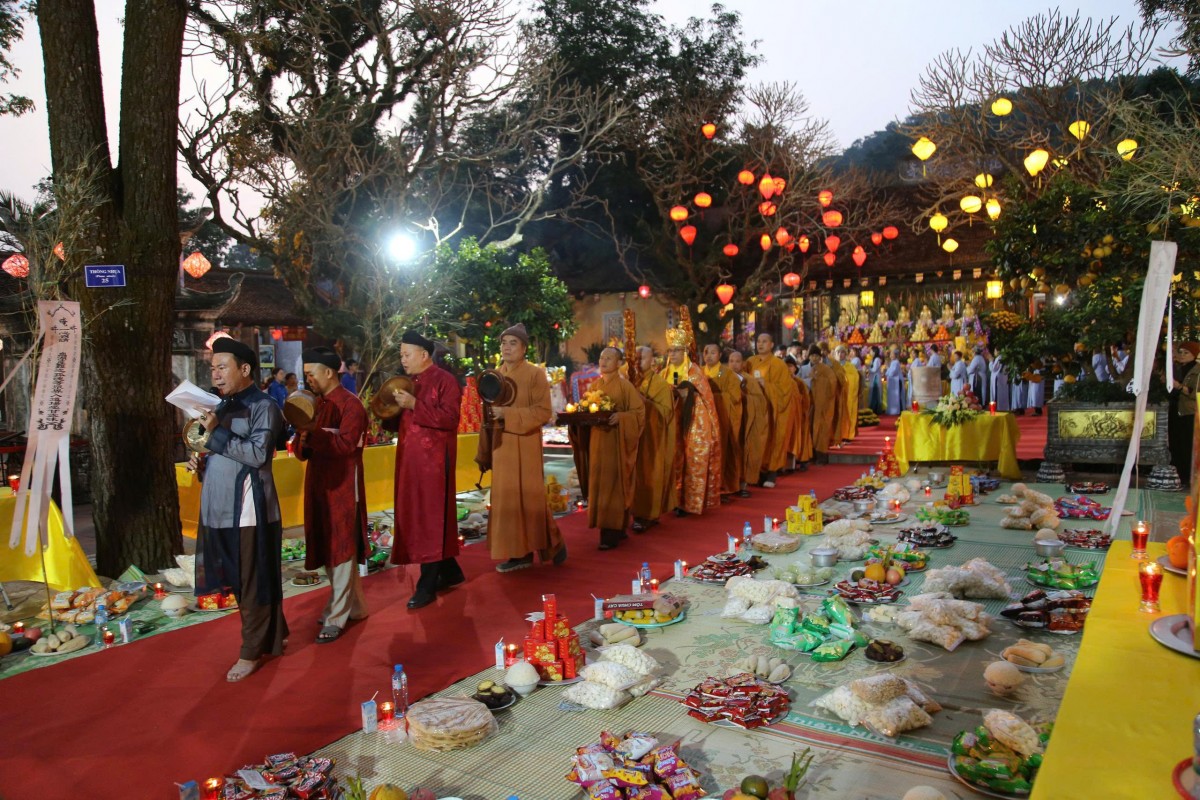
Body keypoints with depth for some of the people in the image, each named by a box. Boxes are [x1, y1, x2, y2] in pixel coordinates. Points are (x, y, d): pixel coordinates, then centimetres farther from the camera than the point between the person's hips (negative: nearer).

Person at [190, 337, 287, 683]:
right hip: (219, 508, 8)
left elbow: (257, 454, -20)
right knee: (239, 582, 16)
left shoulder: (263, 406, -9)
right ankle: (271, 638, 30)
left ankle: (252, 652, 15)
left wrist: (217, 433, -19)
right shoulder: (223, 405, 15)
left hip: (249, 509, -8)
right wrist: (201, 463, 5)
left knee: (254, 584, 3)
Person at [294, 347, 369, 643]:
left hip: (343, 486, -8)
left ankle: (336, 618, 5)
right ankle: (354, 606, 27)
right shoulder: (315, 404, 13)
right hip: (319, 485, 8)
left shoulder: (350, 404, -10)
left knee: (341, 551, -2)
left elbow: (346, 443, -22)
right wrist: (302, 442, -11)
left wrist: (311, 435, -27)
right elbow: (301, 447, 11)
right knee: (328, 549, 14)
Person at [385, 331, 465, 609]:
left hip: (434, 460, -8)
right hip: (410, 459, 9)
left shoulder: (444, 380, -8)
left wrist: (414, 405, -23)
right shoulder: (409, 382, 16)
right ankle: (450, 571, 24)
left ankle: (427, 585, 0)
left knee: (430, 518, -6)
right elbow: (401, 423, 19)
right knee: (415, 516, 11)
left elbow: (450, 418, -20)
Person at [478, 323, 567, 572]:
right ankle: (519, 553, 15)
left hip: (525, 445, -6)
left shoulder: (535, 374, -8)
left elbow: (544, 411, -14)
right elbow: (490, 412, 14)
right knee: (506, 498, 7)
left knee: (529, 496, 0)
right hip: (501, 445, 6)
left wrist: (507, 414, -21)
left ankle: (553, 543, 20)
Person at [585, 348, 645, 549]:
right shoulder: (595, 385, 12)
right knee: (599, 483, 6)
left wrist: (620, 417, -24)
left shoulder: (625, 386, -6)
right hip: (597, 440, 6)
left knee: (612, 484, -7)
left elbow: (639, 412, -9)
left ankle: (612, 533, -3)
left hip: (616, 441, -6)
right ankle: (615, 528, 16)